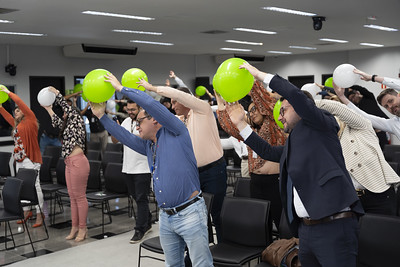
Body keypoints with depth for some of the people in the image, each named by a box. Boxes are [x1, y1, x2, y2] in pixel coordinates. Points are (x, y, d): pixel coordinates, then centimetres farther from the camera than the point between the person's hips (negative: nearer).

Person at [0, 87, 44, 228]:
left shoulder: (30, 119, -1)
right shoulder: (17, 124, 21)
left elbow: (21, 104, -7)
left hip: (30, 159, -9)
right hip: (19, 159, 9)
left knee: (34, 186, -9)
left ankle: (39, 214, -7)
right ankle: (26, 212, 19)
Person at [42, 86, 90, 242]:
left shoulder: (76, 120, -1)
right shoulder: (67, 125, 22)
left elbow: (66, 106, -7)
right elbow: (57, 121, 37)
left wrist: (56, 93, 2)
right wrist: (48, 108, 41)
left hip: (78, 162, -9)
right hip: (69, 163, 9)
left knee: (80, 196, -5)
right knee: (73, 197, 11)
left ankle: (82, 229, 0)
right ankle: (74, 227, 17)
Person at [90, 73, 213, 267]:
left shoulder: (175, 132, -4)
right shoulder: (148, 146, 18)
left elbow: (152, 104, -13)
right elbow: (124, 136, 22)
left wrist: (121, 88, -6)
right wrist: (101, 116, 18)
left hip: (189, 213, -8)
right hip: (166, 217, 8)